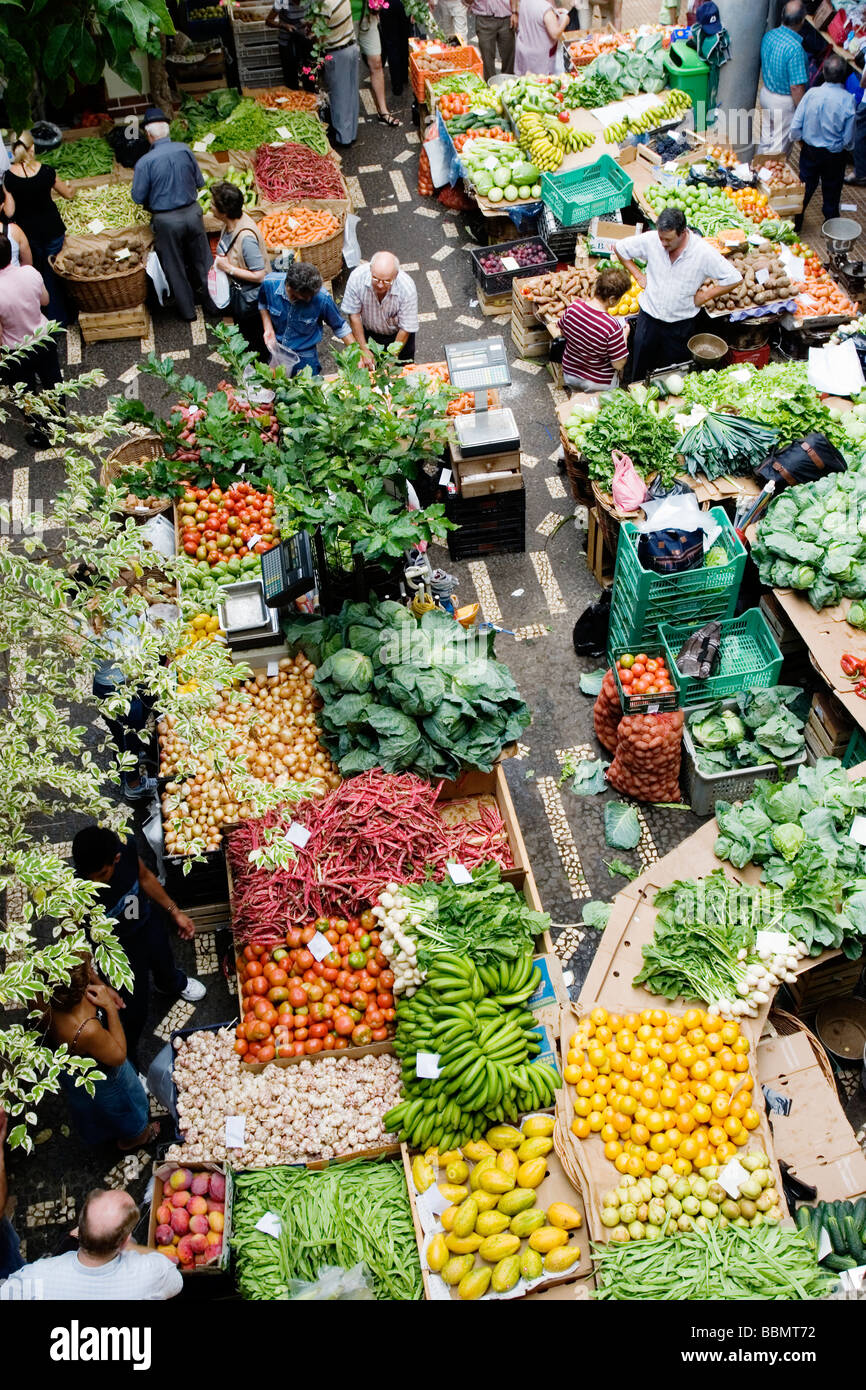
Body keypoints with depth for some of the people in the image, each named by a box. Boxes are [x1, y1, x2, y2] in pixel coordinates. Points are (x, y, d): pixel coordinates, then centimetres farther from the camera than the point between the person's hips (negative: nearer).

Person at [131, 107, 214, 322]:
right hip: (192, 213, 3)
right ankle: (214, 306, 24)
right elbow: (199, 182, 4)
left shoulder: (145, 162, -16)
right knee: (203, 263, 15)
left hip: (166, 221, -3)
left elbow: (138, 197, -10)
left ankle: (187, 311, 21)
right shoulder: (185, 151, -6)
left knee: (175, 269, 12)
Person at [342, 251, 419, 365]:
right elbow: (354, 315, -19)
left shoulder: (407, 288, -36)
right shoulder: (357, 277, -32)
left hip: (396, 333, -1)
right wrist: (364, 350, -17)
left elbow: (406, 329, -24)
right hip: (367, 329, 1)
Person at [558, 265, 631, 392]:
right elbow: (618, 364, -21)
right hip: (600, 384, -5)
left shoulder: (573, 307, -18)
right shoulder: (611, 326, -32)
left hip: (569, 375, 5)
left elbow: (563, 333, 2)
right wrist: (625, 334, -7)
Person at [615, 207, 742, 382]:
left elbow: (733, 279, -11)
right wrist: (638, 275, 1)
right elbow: (621, 248, 4)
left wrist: (704, 297, -10)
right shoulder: (651, 240, -13)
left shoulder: (704, 253, -18)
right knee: (639, 369, 9)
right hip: (649, 315, 1)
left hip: (681, 322, -1)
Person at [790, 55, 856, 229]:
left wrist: (801, 140, 8)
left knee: (805, 188, 21)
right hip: (835, 155, -1)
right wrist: (845, 147, 9)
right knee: (831, 191, 19)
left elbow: (795, 127, -13)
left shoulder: (812, 93, -20)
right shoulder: (848, 100, -22)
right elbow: (849, 138, -13)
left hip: (810, 151, 1)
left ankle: (796, 223, 35)